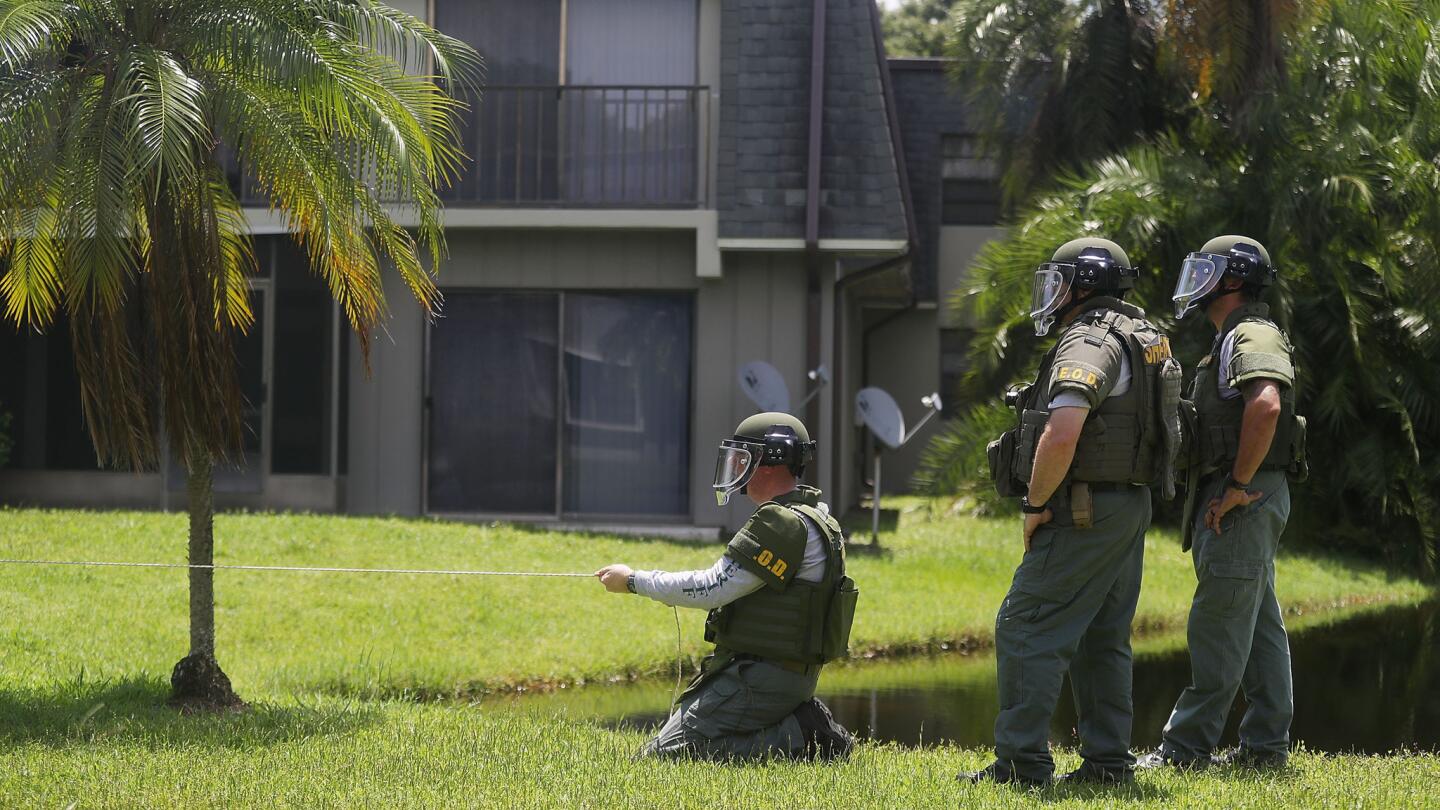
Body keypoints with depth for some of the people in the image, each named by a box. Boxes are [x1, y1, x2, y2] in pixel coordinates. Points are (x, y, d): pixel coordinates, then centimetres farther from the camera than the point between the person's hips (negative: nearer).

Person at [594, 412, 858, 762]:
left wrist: (633, 581, -9)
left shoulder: (783, 526, -18)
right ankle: (802, 727, 8)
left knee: (659, 757, -12)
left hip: (759, 678, -10)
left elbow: (711, 589, -19)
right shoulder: (815, 518, 14)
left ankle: (797, 738, -12)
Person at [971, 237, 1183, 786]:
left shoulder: (1087, 345, -16)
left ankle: (1022, 762, -10)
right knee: (1102, 640, 14)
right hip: (1131, 506, 10)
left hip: (1084, 510, -10)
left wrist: (1036, 504, -15)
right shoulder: (1145, 340, 16)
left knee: (1027, 631, -7)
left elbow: (1060, 437, -28)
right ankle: (1108, 760, 14)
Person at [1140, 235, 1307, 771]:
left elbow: (1266, 406, -31)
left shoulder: (1253, 337, -12)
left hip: (1245, 501, -11)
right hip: (1236, 507, 11)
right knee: (1259, 627, 10)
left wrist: (1238, 486, -26)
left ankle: (1186, 747, -11)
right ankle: (1265, 744, 12)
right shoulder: (1231, 342, 22)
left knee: (1219, 627, -10)